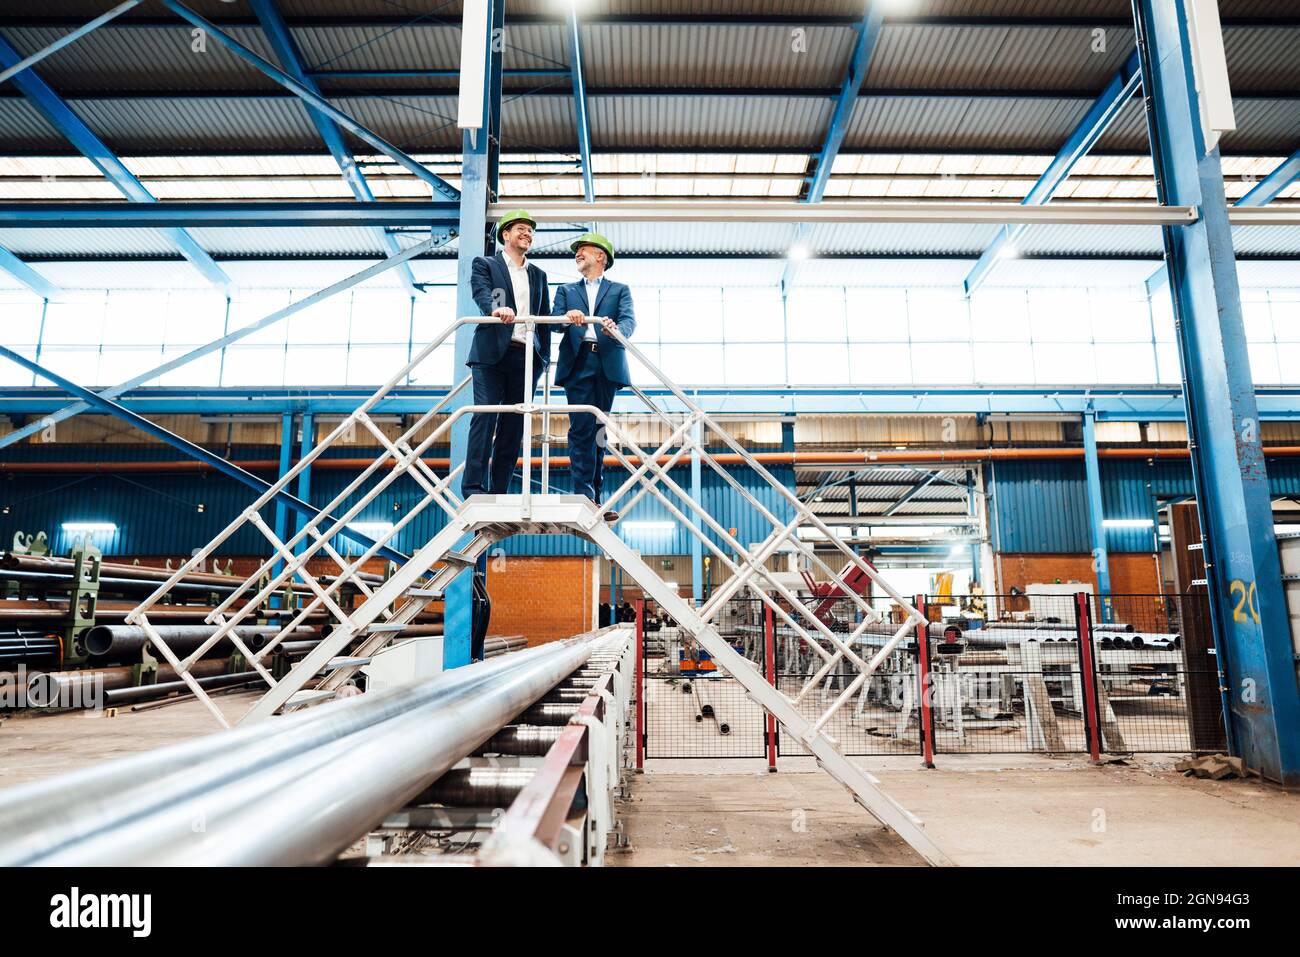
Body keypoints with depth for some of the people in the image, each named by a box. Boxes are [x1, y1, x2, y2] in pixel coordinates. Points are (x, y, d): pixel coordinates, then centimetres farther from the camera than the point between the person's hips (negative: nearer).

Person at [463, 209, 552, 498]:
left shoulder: (538, 275, 23)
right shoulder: (485, 264, 10)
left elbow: (545, 319, 17)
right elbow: (481, 293, -11)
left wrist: (544, 357, 7)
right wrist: (496, 308, -34)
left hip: (526, 357, 4)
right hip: (492, 354, -4)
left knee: (513, 425, 1)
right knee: (484, 417, -12)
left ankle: (499, 490, 5)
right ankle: (473, 488, -14)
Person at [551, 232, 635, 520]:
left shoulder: (620, 290, 18)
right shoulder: (566, 290, 23)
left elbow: (629, 320, 0)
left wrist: (616, 329, -24)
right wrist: (568, 317, -18)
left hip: (608, 364, 0)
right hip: (578, 363, 0)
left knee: (600, 430, 1)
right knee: (581, 429, -9)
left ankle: (594, 495, 5)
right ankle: (584, 493, -11)